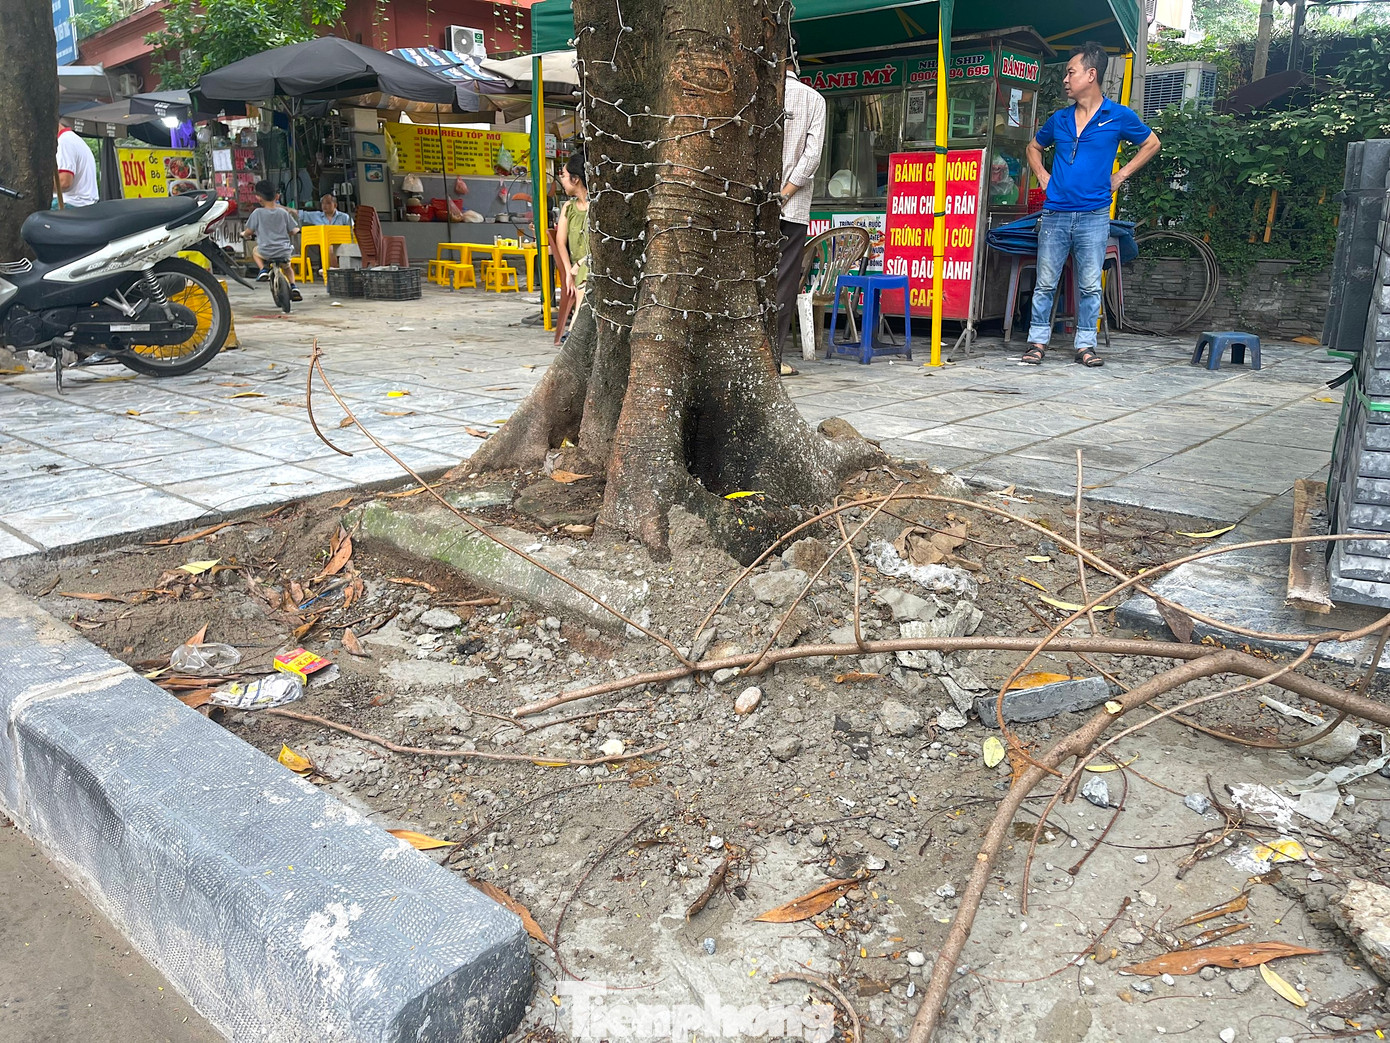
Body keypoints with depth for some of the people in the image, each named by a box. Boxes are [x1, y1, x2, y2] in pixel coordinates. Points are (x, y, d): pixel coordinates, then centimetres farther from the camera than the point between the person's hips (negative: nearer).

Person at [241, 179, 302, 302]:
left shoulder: (257, 213, -5)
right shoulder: (284, 212, 0)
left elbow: (249, 232, 1)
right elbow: (293, 230, 5)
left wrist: (244, 234, 25)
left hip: (266, 253, -2)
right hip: (285, 252, 2)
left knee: (255, 250, 33)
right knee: (287, 267, 34)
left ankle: (263, 269, 10)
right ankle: (293, 287, 14)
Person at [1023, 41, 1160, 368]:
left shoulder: (1119, 116, 2)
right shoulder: (1059, 119, 11)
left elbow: (1151, 144, 14)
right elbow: (1034, 148, 28)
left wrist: (1120, 176, 6)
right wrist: (1043, 177, 12)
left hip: (1093, 216, -2)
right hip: (1055, 214, 2)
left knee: (1090, 286, 2)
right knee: (1045, 283, 1)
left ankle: (1085, 344, 9)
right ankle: (1037, 341, 9)